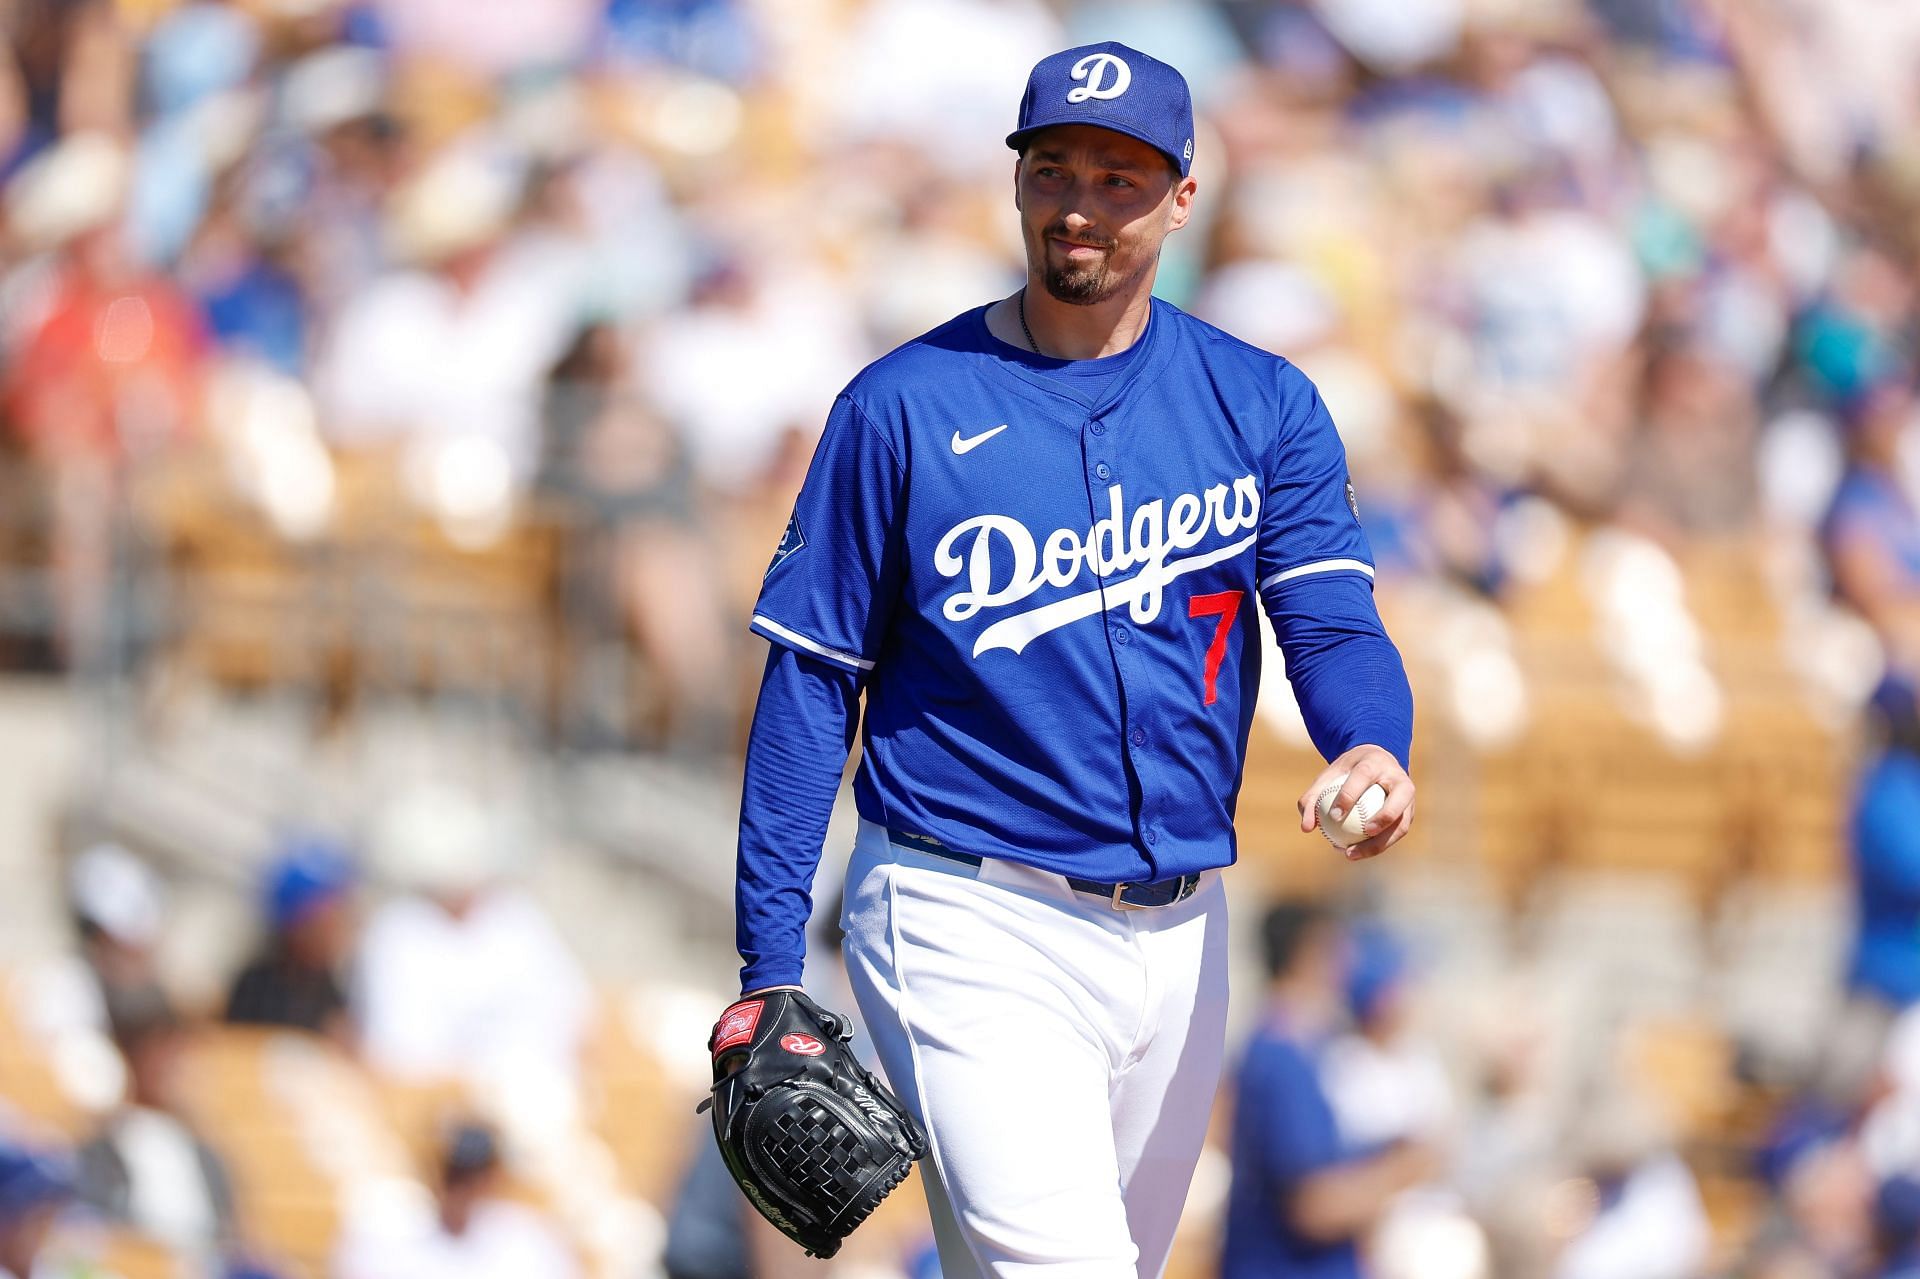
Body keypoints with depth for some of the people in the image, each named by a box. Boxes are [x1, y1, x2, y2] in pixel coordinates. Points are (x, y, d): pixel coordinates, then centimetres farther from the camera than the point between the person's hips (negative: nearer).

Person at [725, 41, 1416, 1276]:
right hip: (972, 930, -4)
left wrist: (1372, 750, -30)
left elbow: (1334, 620, -5)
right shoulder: (904, 408, -3)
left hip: (1178, 936, 4)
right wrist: (769, 970, -6)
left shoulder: (1262, 407, 5)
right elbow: (814, 676, -1)